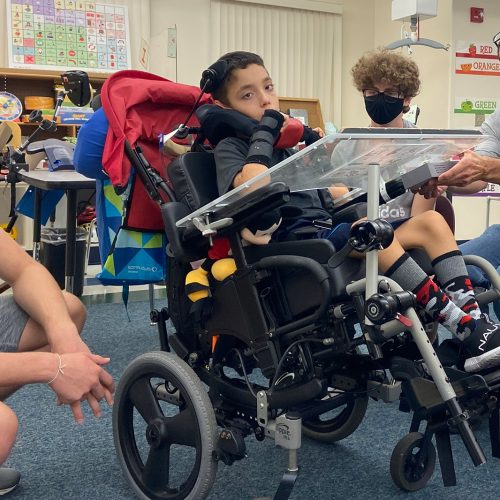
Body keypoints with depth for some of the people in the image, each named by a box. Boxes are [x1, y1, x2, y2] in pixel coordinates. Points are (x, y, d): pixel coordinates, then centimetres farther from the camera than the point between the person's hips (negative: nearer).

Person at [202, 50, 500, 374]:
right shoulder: (231, 147, 2)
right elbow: (255, 183, -22)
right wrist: (266, 126, -9)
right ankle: (468, 332, -33)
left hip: (331, 231, 8)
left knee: (431, 222, -7)